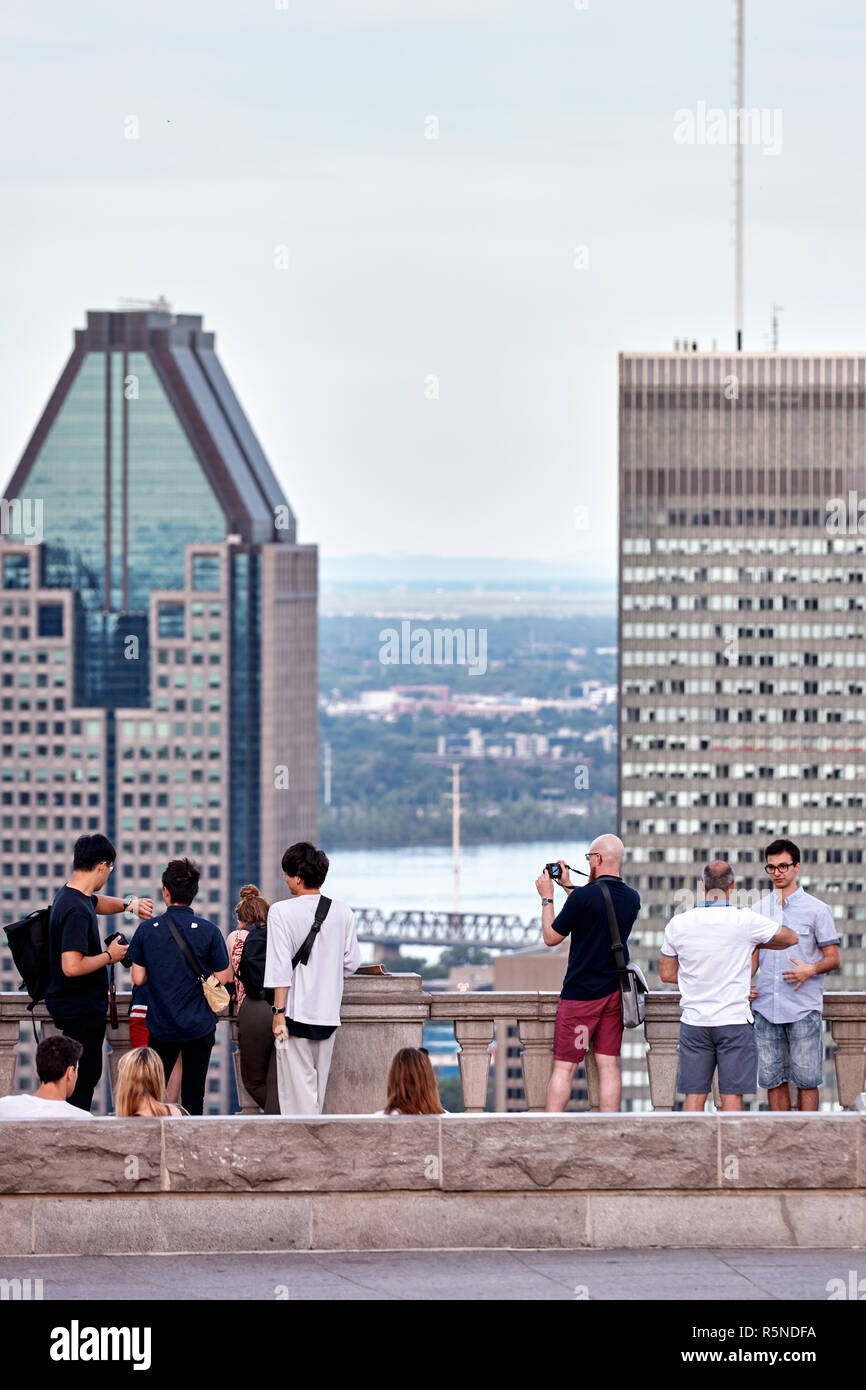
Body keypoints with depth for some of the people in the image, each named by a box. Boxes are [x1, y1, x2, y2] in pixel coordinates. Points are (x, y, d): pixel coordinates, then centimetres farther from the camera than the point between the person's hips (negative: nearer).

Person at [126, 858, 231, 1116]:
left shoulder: (147, 930, -5)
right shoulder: (208, 931, -9)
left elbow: (138, 978, -2)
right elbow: (223, 977, -5)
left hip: (161, 1026, 1)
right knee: (193, 1096, 6)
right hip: (199, 1025, -1)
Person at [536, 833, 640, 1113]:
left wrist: (547, 898, 7)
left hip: (581, 995, -5)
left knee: (564, 1067, 0)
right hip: (615, 994, 5)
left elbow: (551, 937, -5)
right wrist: (568, 886, 25)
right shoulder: (631, 899, 4)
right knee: (609, 1066, 6)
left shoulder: (584, 896, -16)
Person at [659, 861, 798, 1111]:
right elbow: (791, 938, 5)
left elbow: (667, 974, 8)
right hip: (734, 1021, -2)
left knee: (694, 1095, 5)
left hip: (694, 1023, 2)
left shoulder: (678, 924, -2)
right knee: (732, 1095, 1)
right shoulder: (746, 921, -10)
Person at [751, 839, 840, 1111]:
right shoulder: (759, 910, 12)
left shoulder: (817, 910, 0)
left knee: (806, 1080, -4)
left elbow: (832, 958, 1)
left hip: (804, 1009, -4)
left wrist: (811, 970, -20)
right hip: (766, 1007, 4)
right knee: (772, 1079, 5)